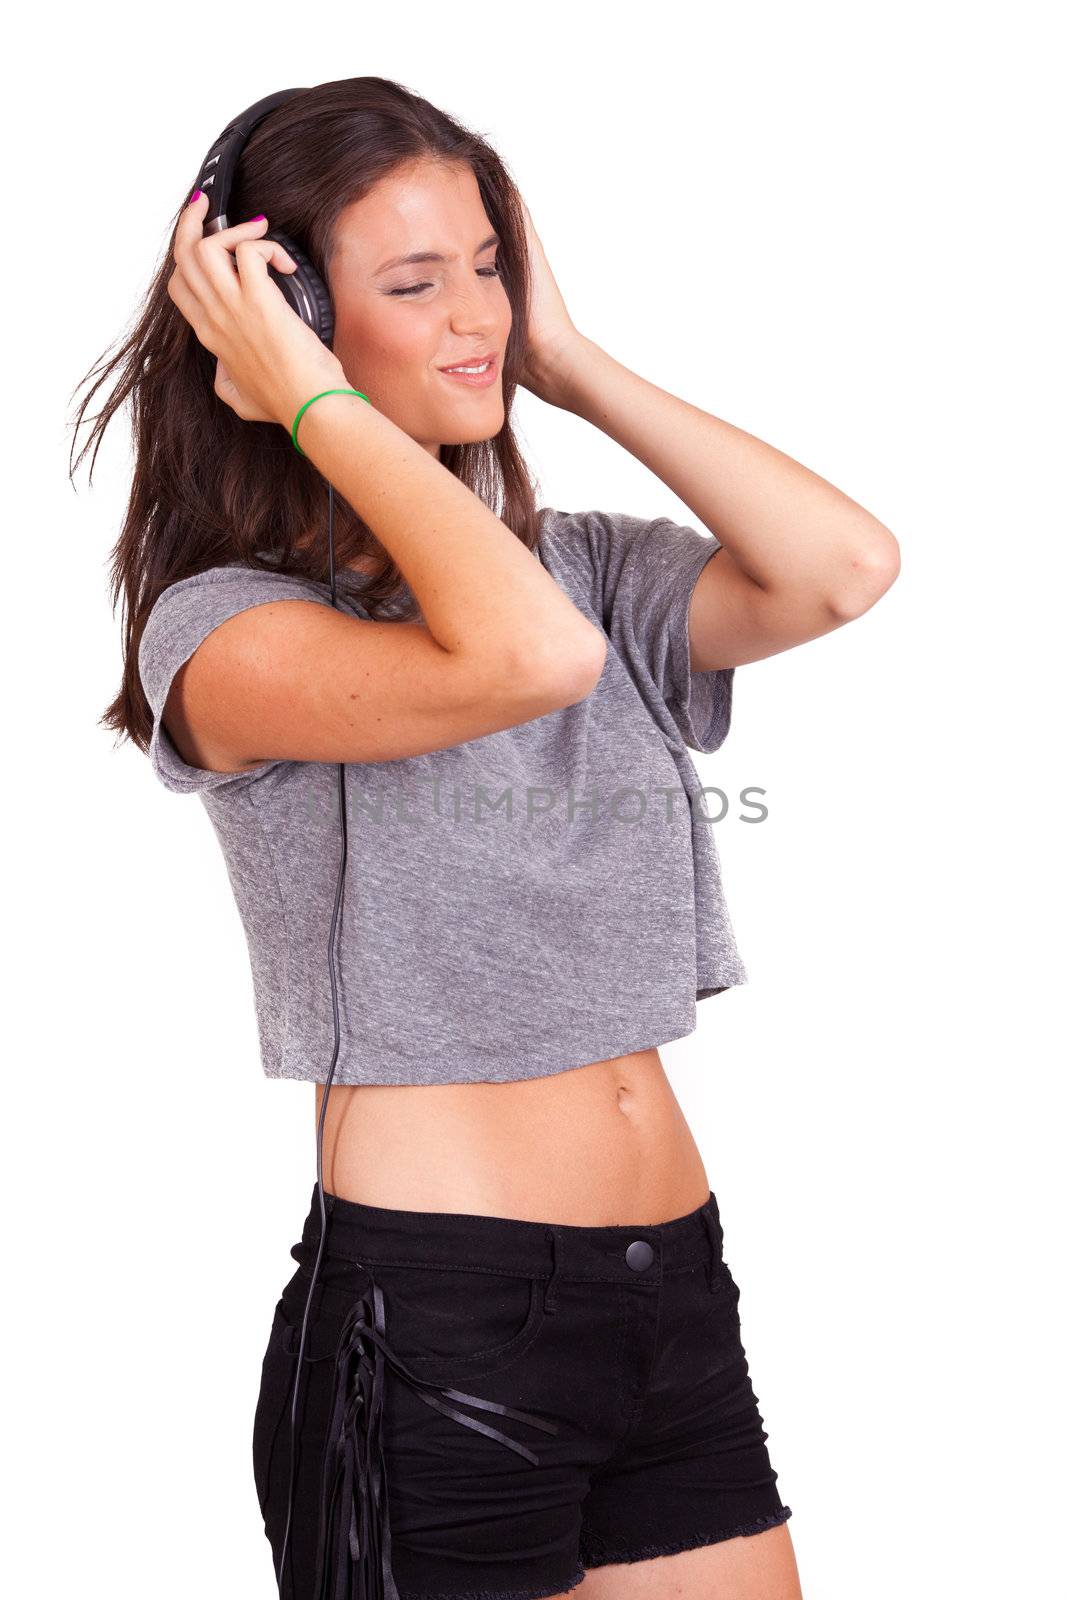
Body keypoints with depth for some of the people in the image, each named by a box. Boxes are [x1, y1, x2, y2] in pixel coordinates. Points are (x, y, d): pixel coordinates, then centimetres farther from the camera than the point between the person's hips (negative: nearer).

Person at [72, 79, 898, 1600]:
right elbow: (529, 655, -27)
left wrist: (571, 362, 0)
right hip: (436, 1315, -5)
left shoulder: (589, 562, 10)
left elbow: (845, 567, -8)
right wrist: (314, 400, -16)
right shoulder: (222, 625, -9)